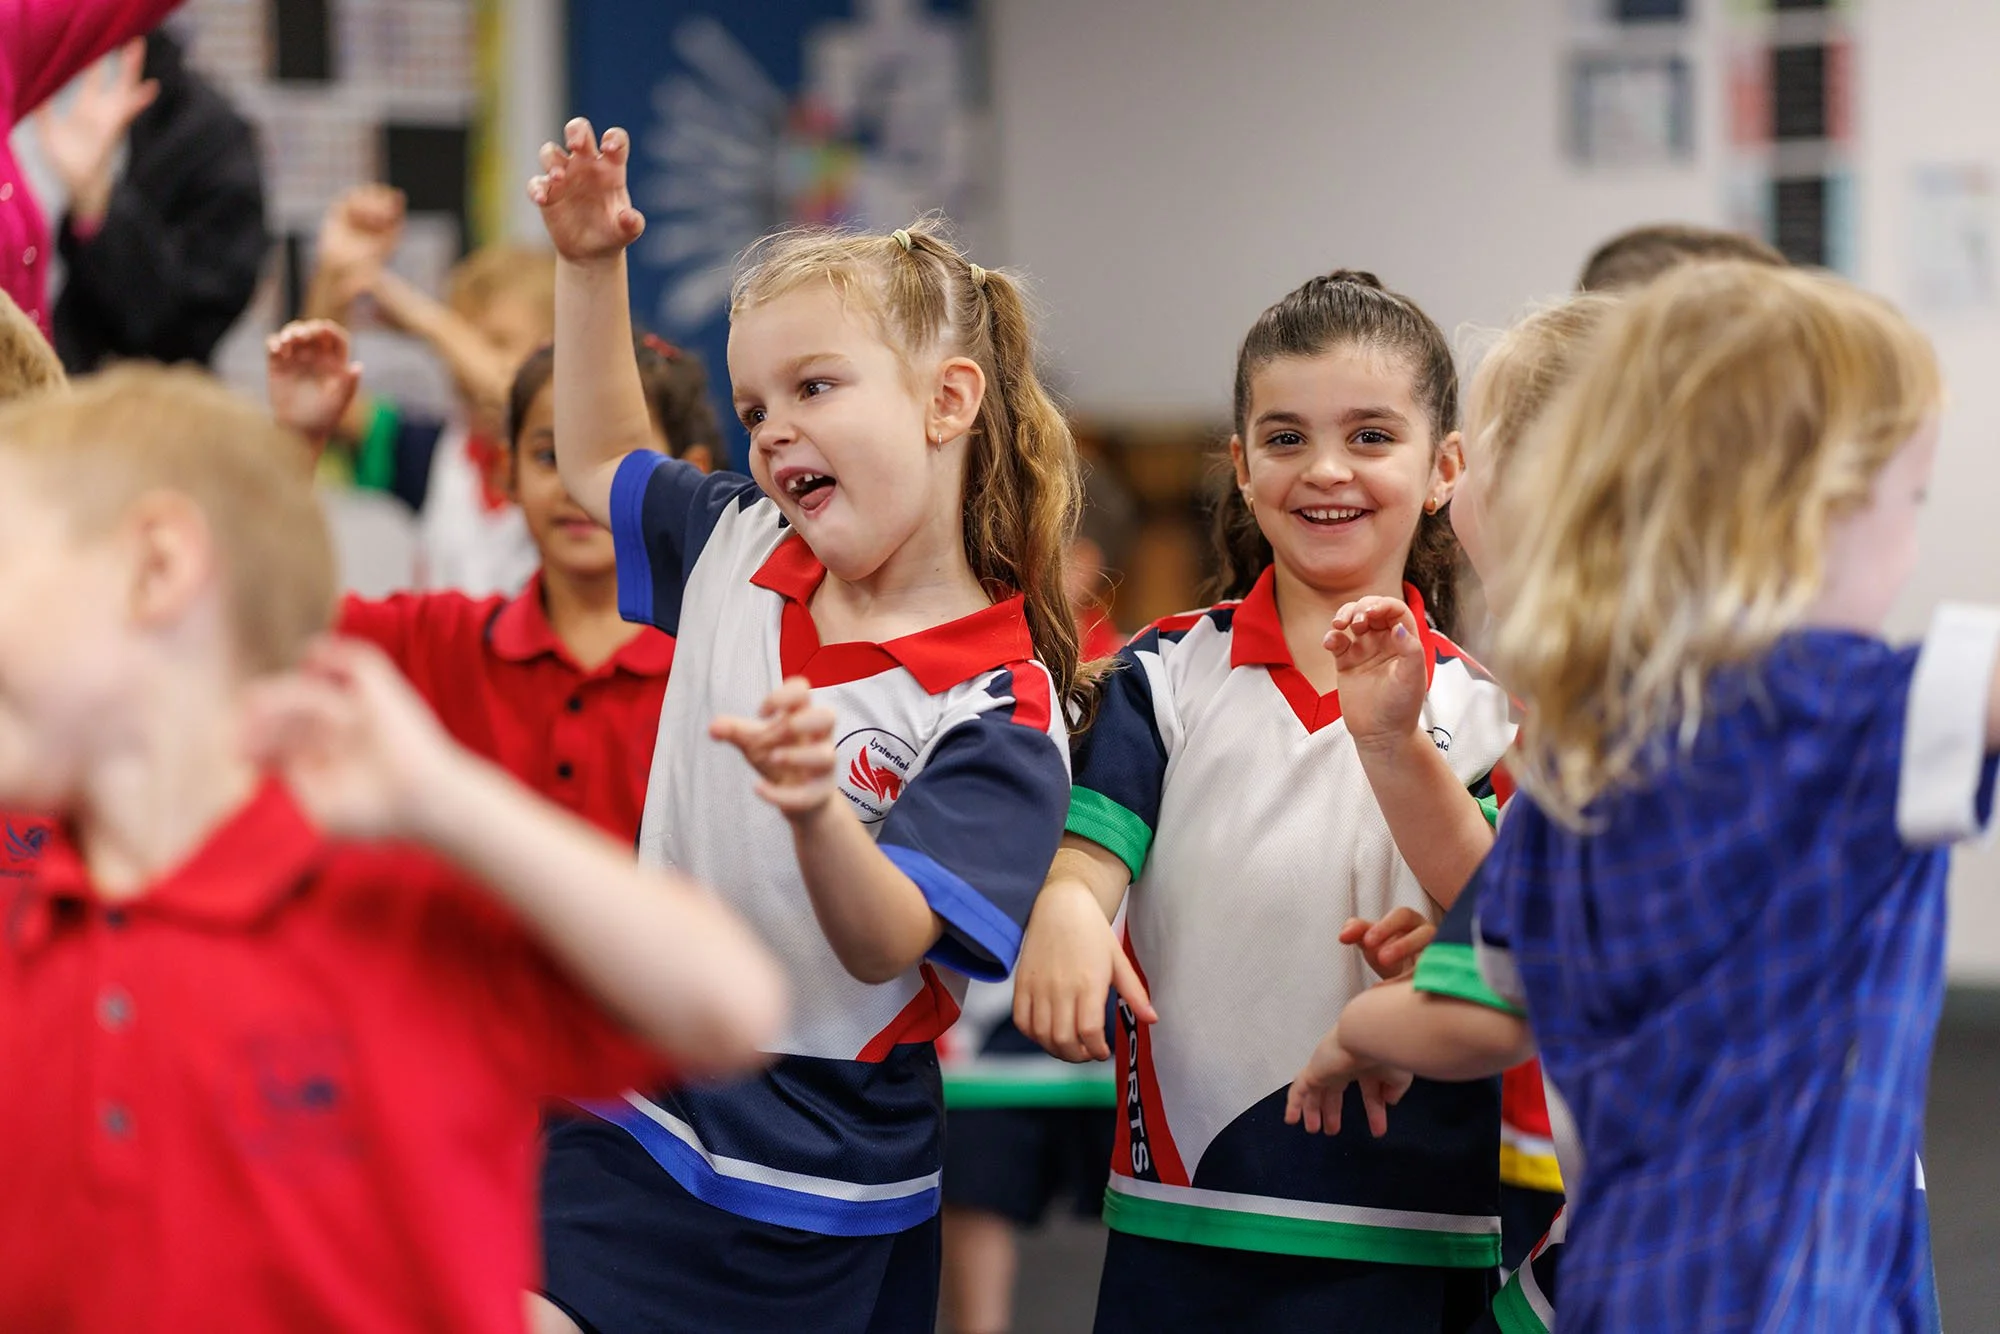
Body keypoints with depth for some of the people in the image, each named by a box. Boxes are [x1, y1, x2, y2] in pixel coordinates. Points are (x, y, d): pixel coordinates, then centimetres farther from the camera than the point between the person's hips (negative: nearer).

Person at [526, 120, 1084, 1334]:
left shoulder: (997, 710, -17)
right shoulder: (740, 552, 3)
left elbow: (888, 944, -27)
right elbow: (602, 461, 24)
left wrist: (818, 811, -48)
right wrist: (592, 266, 11)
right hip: (626, 1123, 6)